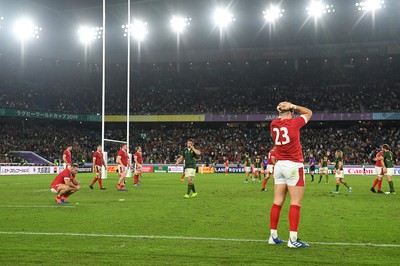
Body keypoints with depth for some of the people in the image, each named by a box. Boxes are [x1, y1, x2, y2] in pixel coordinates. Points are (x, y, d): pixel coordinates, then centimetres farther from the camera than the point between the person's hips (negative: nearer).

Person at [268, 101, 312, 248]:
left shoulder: (273, 124, 5)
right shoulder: (294, 123, -8)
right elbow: (308, 112, 11)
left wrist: (281, 111, 17)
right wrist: (293, 106, 5)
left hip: (279, 165, 6)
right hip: (294, 166, -6)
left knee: (277, 202, 9)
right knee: (295, 203, -5)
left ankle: (273, 236, 14)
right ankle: (293, 239, -9)